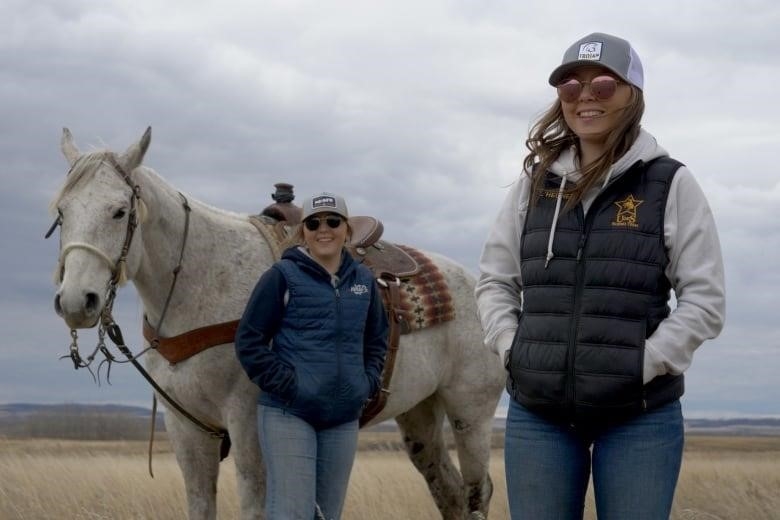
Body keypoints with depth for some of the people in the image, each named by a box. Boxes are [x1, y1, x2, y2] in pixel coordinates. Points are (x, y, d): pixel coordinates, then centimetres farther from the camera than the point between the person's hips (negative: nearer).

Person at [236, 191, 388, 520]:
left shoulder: (363, 281, 10)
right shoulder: (283, 276, -5)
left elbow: (377, 340, 23)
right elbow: (249, 340, -5)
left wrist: (369, 382, 7)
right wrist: (284, 383, -13)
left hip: (344, 418, 5)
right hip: (288, 412, -5)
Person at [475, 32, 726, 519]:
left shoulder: (670, 184, -2)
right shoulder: (535, 183, 8)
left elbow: (705, 299, -4)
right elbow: (495, 281, 14)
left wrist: (645, 364, -12)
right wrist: (512, 348, -1)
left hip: (639, 416, -3)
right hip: (537, 413, 3)